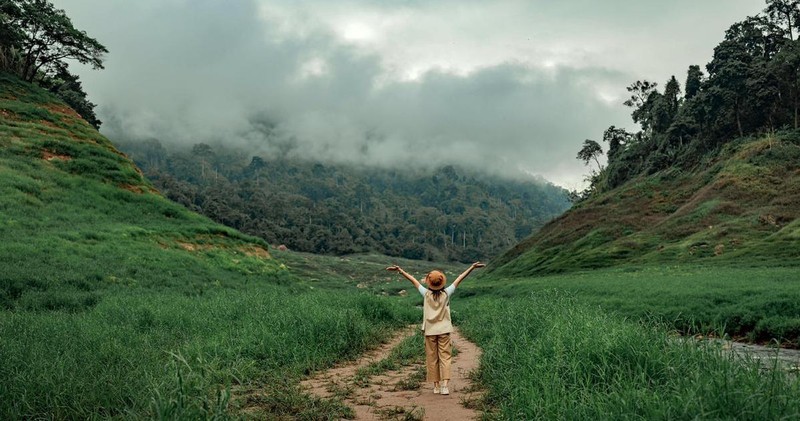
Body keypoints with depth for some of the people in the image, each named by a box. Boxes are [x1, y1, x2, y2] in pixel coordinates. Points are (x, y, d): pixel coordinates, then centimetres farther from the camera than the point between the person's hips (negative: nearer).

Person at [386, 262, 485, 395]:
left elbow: (413, 280, 1)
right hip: (444, 330, -1)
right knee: (444, 357, 1)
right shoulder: (446, 294, -6)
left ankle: (436, 386, 13)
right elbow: (459, 279, -2)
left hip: (430, 331, 1)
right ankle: (444, 385, -12)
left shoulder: (426, 294, -6)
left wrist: (399, 270, 4)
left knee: (432, 358, 9)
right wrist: (472, 267, 2)